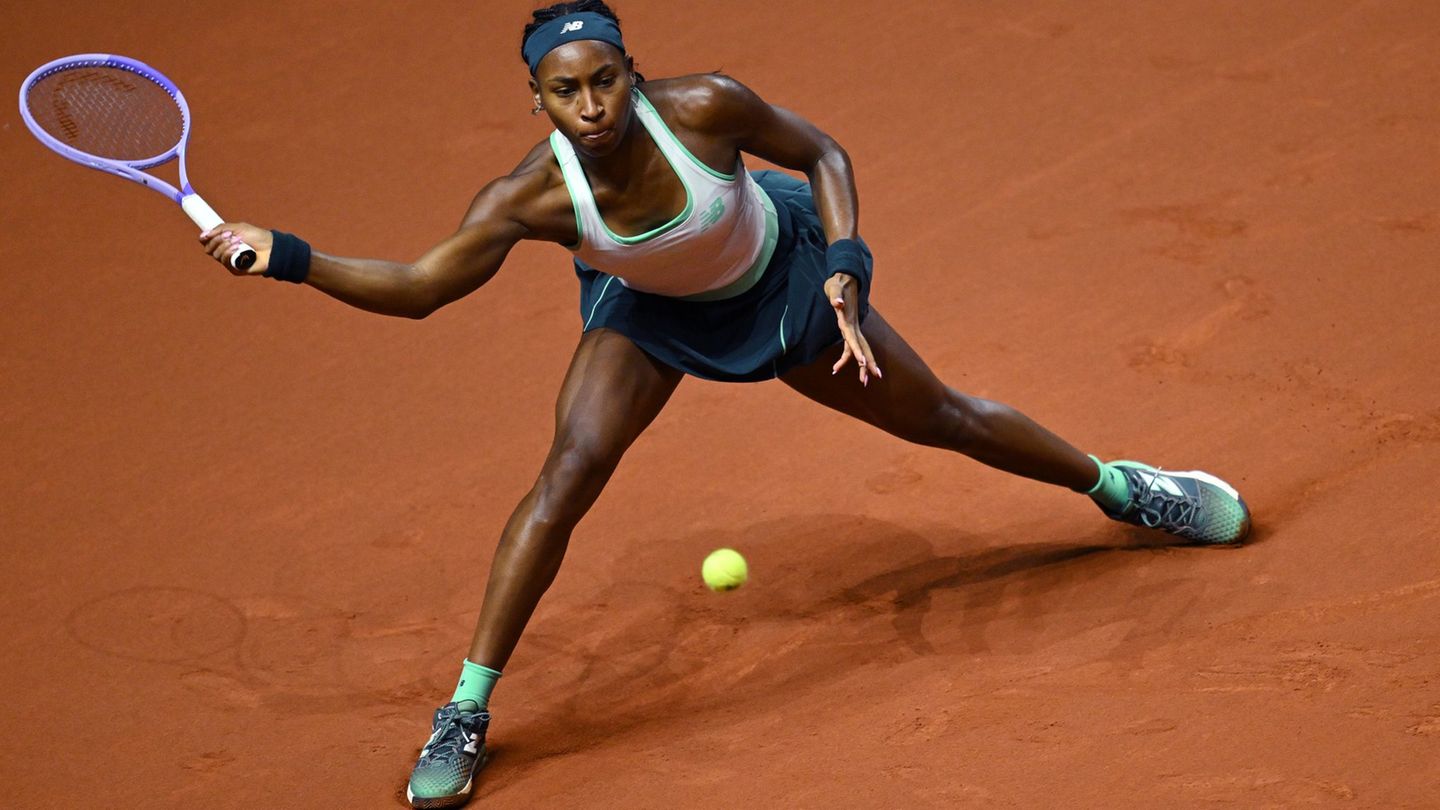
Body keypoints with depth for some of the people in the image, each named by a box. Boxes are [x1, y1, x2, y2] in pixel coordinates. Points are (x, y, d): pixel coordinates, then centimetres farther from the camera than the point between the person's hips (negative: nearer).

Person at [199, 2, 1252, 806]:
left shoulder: (703, 106, -36)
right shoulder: (531, 199, -33)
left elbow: (822, 153, -17)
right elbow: (416, 288, -23)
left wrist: (847, 272, -28)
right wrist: (287, 257, -36)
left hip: (781, 274, 0)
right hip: (650, 309, 0)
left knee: (943, 418, 11)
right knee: (570, 469, -21)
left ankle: (1118, 486, 40)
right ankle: (467, 709, -12)